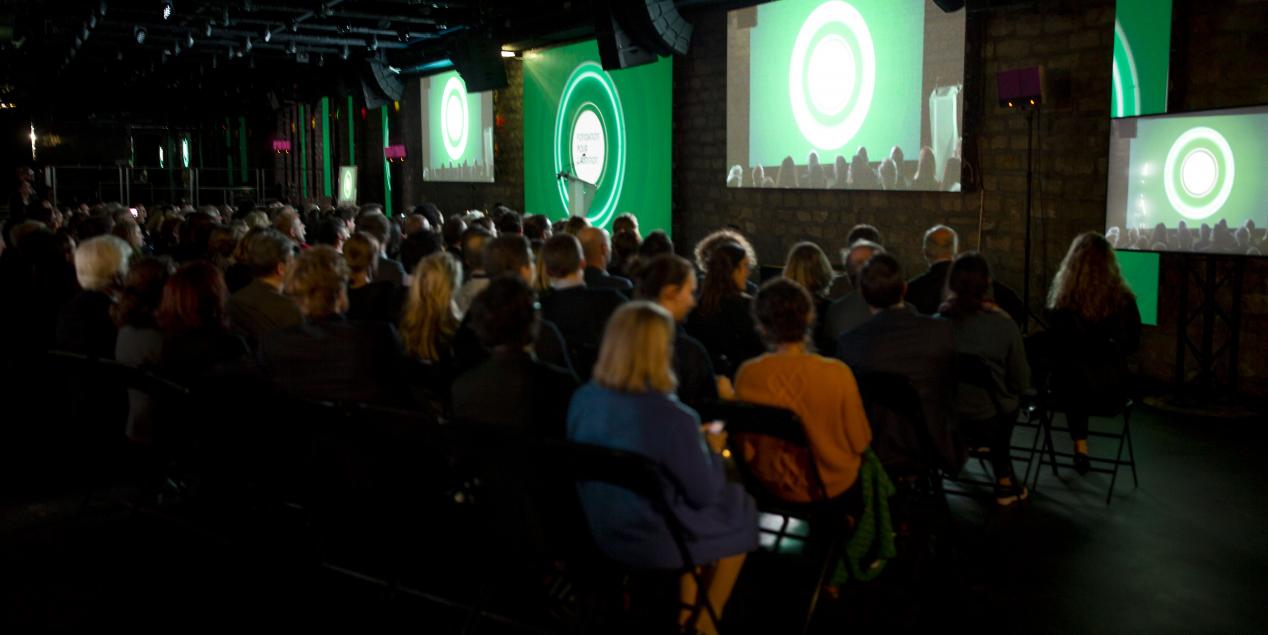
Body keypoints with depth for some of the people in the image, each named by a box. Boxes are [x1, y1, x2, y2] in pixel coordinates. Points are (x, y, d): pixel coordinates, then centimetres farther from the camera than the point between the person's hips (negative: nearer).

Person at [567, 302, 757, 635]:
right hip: (655, 540, -5)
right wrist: (712, 450, 3)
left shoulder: (582, 399, -11)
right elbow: (704, 494, -16)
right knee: (740, 507, 23)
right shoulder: (673, 417, -28)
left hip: (599, 531, 6)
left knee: (691, 510, 32)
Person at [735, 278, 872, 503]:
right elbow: (860, 443, -13)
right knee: (869, 462, 31)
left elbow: (744, 450, -9)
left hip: (770, 485, 3)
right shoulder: (837, 374, -27)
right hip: (831, 485, -2)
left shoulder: (747, 375, -21)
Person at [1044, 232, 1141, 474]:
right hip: (1114, 392, 1)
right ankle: (1080, 447, 50)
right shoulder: (1124, 300, -11)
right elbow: (1132, 344, 5)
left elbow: (1054, 352, -5)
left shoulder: (1062, 302, -16)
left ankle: (1081, 446, 39)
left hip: (1072, 390, -1)